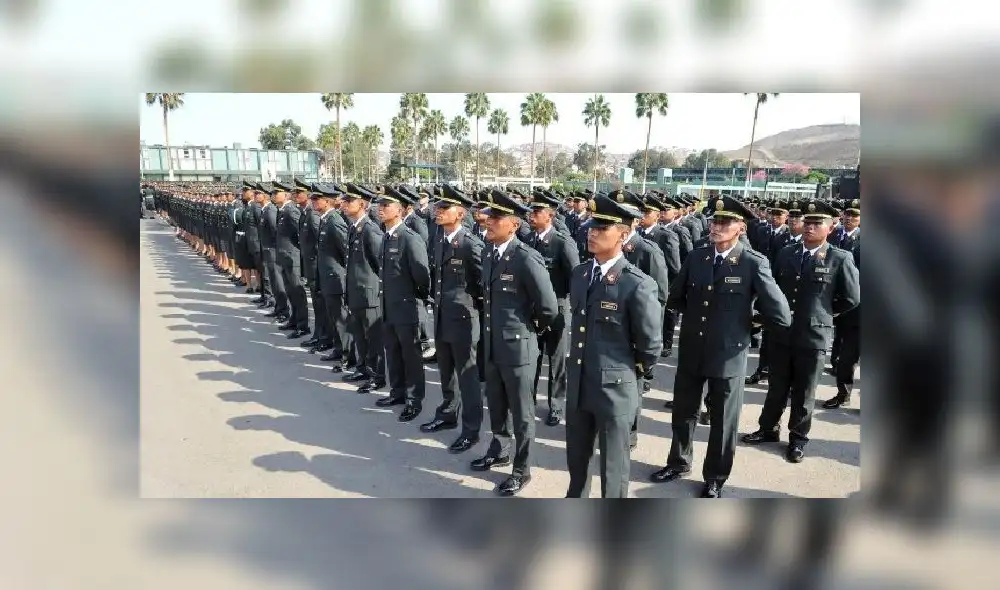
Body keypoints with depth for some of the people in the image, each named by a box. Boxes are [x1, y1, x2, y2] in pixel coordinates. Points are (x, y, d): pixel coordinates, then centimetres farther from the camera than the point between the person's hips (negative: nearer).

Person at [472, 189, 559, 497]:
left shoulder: (527, 258, -20)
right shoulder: (490, 258, 8)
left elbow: (549, 307, -17)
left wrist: (532, 329, -3)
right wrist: (493, 327, 14)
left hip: (517, 346, -8)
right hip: (492, 346, 8)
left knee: (521, 411, 6)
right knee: (496, 405, 21)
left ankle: (522, 469, 19)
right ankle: (499, 451, 40)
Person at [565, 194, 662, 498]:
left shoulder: (638, 284, -19)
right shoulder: (579, 273, 4)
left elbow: (651, 345, -11)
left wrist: (631, 372, 2)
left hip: (615, 388, -6)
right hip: (578, 385, 7)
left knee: (613, 466, 10)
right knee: (576, 456, 22)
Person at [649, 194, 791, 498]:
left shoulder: (754, 263, -14)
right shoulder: (696, 257, 0)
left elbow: (780, 316, -13)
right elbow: (676, 299, 14)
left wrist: (746, 319, -1)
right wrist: (700, 311, 8)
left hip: (728, 355, -4)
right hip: (691, 352, 4)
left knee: (723, 420, 12)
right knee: (683, 412, 19)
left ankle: (715, 477, 29)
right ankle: (679, 462, 40)